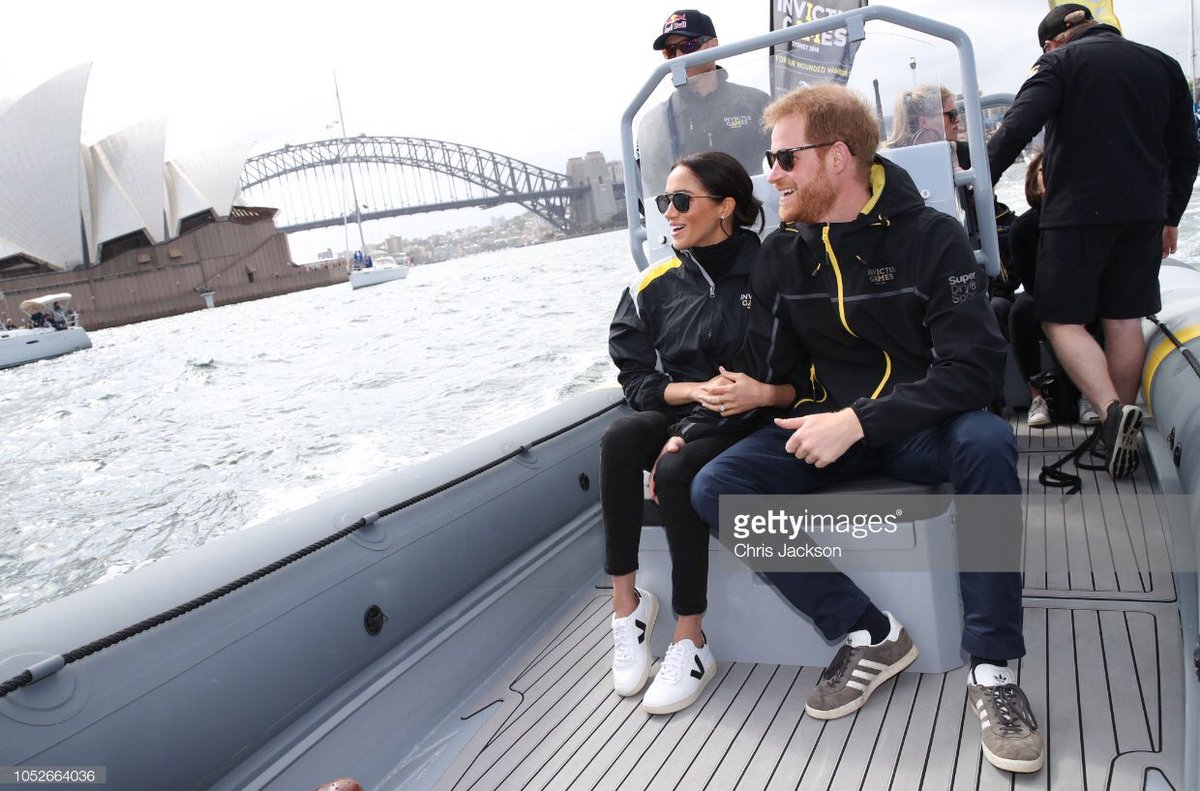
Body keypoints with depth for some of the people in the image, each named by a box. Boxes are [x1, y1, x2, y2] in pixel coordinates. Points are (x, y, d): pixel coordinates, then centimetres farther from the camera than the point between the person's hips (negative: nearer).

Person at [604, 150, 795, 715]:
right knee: (620, 437, -30)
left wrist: (764, 393, -23)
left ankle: (690, 641, -21)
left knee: (676, 468, -33)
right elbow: (635, 377, 5)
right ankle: (625, 600, -20)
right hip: (681, 416, 4)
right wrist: (695, 390, -11)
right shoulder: (656, 286, 9)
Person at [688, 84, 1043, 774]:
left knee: (986, 441, -37)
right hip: (827, 427, 4)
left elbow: (976, 366, -19)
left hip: (920, 426, -3)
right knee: (715, 488, -19)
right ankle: (870, 637, -13)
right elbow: (760, 375, 6)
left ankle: (993, 668, -22)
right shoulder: (781, 256, 3)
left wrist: (860, 421, -29)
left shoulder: (931, 236, -9)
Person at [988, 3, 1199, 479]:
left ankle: (1112, 408, -21)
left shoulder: (1060, 62, 1)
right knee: (1125, 319, 9)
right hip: (1144, 212, 6)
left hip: (1076, 210, -5)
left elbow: (1017, 127, -15)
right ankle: (1122, 427, 12)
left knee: (1062, 319, -1)